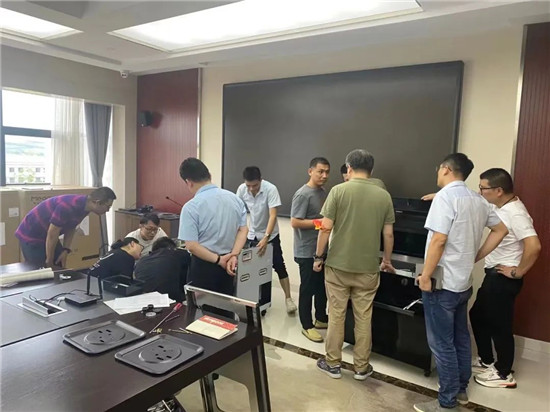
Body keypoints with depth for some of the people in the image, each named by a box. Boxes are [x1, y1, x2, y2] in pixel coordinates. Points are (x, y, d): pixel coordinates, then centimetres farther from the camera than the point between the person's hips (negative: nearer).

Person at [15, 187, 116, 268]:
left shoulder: (84, 206, -7)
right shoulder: (68, 207, -35)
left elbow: (71, 228, 4)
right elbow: (52, 234, -28)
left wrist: (66, 250, -5)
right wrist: (49, 261, -17)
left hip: (46, 236, 8)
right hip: (31, 236, -8)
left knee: (59, 268, 8)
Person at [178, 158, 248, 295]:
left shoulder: (191, 207, -16)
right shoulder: (234, 198, 0)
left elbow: (191, 245, -20)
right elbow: (243, 230, -1)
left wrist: (218, 260, -13)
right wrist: (234, 255, -9)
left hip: (203, 266, -5)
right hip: (228, 265, 5)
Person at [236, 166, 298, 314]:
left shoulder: (271, 189, -26)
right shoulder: (241, 189, -14)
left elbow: (273, 216, -30)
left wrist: (265, 238, -37)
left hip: (270, 235, -3)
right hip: (252, 234, 3)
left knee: (279, 266, -2)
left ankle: (288, 298, 10)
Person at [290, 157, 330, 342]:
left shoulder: (322, 192, 10)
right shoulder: (303, 194, -18)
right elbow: (295, 222, -22)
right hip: (307, 252, -9)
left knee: (322, 286, 19)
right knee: (308, 289, 3)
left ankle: (321, 319, 35)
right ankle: (307, 326, 17)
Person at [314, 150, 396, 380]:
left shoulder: (339, 190, -8)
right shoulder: (384, 196, 0)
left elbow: (326, 228, -10)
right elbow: (388, 234, 5)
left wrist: (319, 257, 2)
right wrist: (387, 260, 19)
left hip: (338, 265, -2)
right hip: (368, 268, 2)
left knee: (336, 316, 11)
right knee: (363, 319, 13)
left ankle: (333, 364, 23)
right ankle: (361, 367, 25)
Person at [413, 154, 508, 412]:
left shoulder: (445, 196, -17)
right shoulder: (478, 200, 9)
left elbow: (439, 239, -24)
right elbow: (501, 230, 17)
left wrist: (426, 275, -17)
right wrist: (475, 257, 14)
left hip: (442, 283, -9)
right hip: (463, 282, 9)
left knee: (442, 344, 2)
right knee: (460, 339, 19)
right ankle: (460, 390, 33)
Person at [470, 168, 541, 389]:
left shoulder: (515, 213, -23)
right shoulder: (501, 208, 7)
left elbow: (534, 246, -33)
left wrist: (518, 272, -21)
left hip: (504, 278, -10)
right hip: (494, 275, 10)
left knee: (499, 324, 3)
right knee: (478, 315, 19)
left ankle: (504, 374, 21)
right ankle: (486, 361, 35)